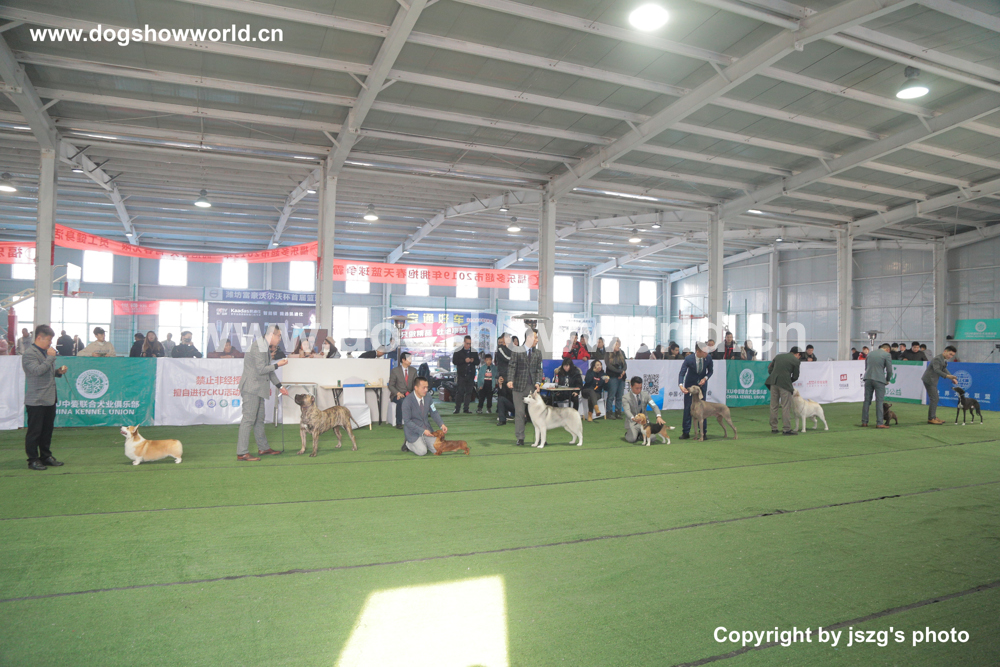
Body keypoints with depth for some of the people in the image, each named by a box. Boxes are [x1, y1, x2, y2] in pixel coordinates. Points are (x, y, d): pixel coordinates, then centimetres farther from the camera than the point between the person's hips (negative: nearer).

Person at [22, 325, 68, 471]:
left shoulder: (47, 352, 16)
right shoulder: (29, 354, -11)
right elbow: (38, 370, -24)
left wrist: (58, 371, 7)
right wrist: (51, 357, -17)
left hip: (49, 399, 8)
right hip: (36, 401, -8)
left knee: (47, 430, 14)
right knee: (34, 431, 0)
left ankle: (46, 456, 23)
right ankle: (33, 460, 8)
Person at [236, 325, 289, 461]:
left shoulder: (265, 347, 16)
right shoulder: (259, 347, -16)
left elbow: (268, 369, 21)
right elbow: (261, 369, -21)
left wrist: (279, 386, 20)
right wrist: (278, 365, -9)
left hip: (257, 388, 10)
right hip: (251, 388, -10)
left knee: (259, 419, 16)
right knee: (248, 419, -9)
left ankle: (263, 448, 25)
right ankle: (242, 453, -7)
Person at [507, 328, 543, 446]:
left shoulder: (538, 353, 11)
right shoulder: (517, 351, 0)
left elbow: (539, 370, 9)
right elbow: (512, 367, -5)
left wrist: (538, 382, -6)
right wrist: (510, 380, -21)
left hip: (532, 387, 3)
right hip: (519, 386, -3)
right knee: (519, 413, 1)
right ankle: (520, 438, 7)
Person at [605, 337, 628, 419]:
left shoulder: (621, 353, 14)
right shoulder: (608, 354, -1)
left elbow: (625, 364, 10)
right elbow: (609, 366, -9)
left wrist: (623, 371, -10)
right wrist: (620, 371, -13)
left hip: (621, 377, 5)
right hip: (612, 377, -5)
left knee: (619, 396, 4)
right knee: (611, 395, -4)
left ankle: (618, 412, 10)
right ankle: (609, 412, 2)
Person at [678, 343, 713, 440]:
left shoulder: (708, 358, -18)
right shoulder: (688, 359, -25)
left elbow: (710, 371, -1)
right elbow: (682, 373, -23)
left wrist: (705, 378, -19)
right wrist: (681, 385, -38)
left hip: (702, 384, 1)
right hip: (690, 384, -1)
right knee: (688, 408, 0)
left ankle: (703, 432, 13)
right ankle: (686, 432, 8)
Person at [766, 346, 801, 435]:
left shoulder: (778, 356, 17)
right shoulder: (796, 360, 2)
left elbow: (770, 368, 17)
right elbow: (795, 376, 5)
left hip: (773, 381, 6)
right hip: (785, 383, -6)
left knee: (774, 406, 11)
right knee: (786, 407, -1)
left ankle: (774, 428, 17)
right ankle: (786, 429, -1)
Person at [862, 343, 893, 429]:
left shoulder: (871, 353, 16)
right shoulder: (887, 355, -1)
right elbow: (889, 370, -3)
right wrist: (888, 380, 12)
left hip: (868, 379, 5)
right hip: (879, 379, -5)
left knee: (867, 401, 8)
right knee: (879, 401, -2)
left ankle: (864, 422, 10)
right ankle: (879, 423, -3)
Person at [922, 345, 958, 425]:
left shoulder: (944, 360, 14)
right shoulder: (937, 359, -18)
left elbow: (944, 370, 16)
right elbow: (936, 370, -30)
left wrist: (952, 378, 3)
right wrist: (947, 376, -40)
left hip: (932, 380, 10)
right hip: (929, 380, -10)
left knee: (935, 398, 14)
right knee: (934, 399, -10)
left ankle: (933, 417, 21)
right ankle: (931, 419, -8)